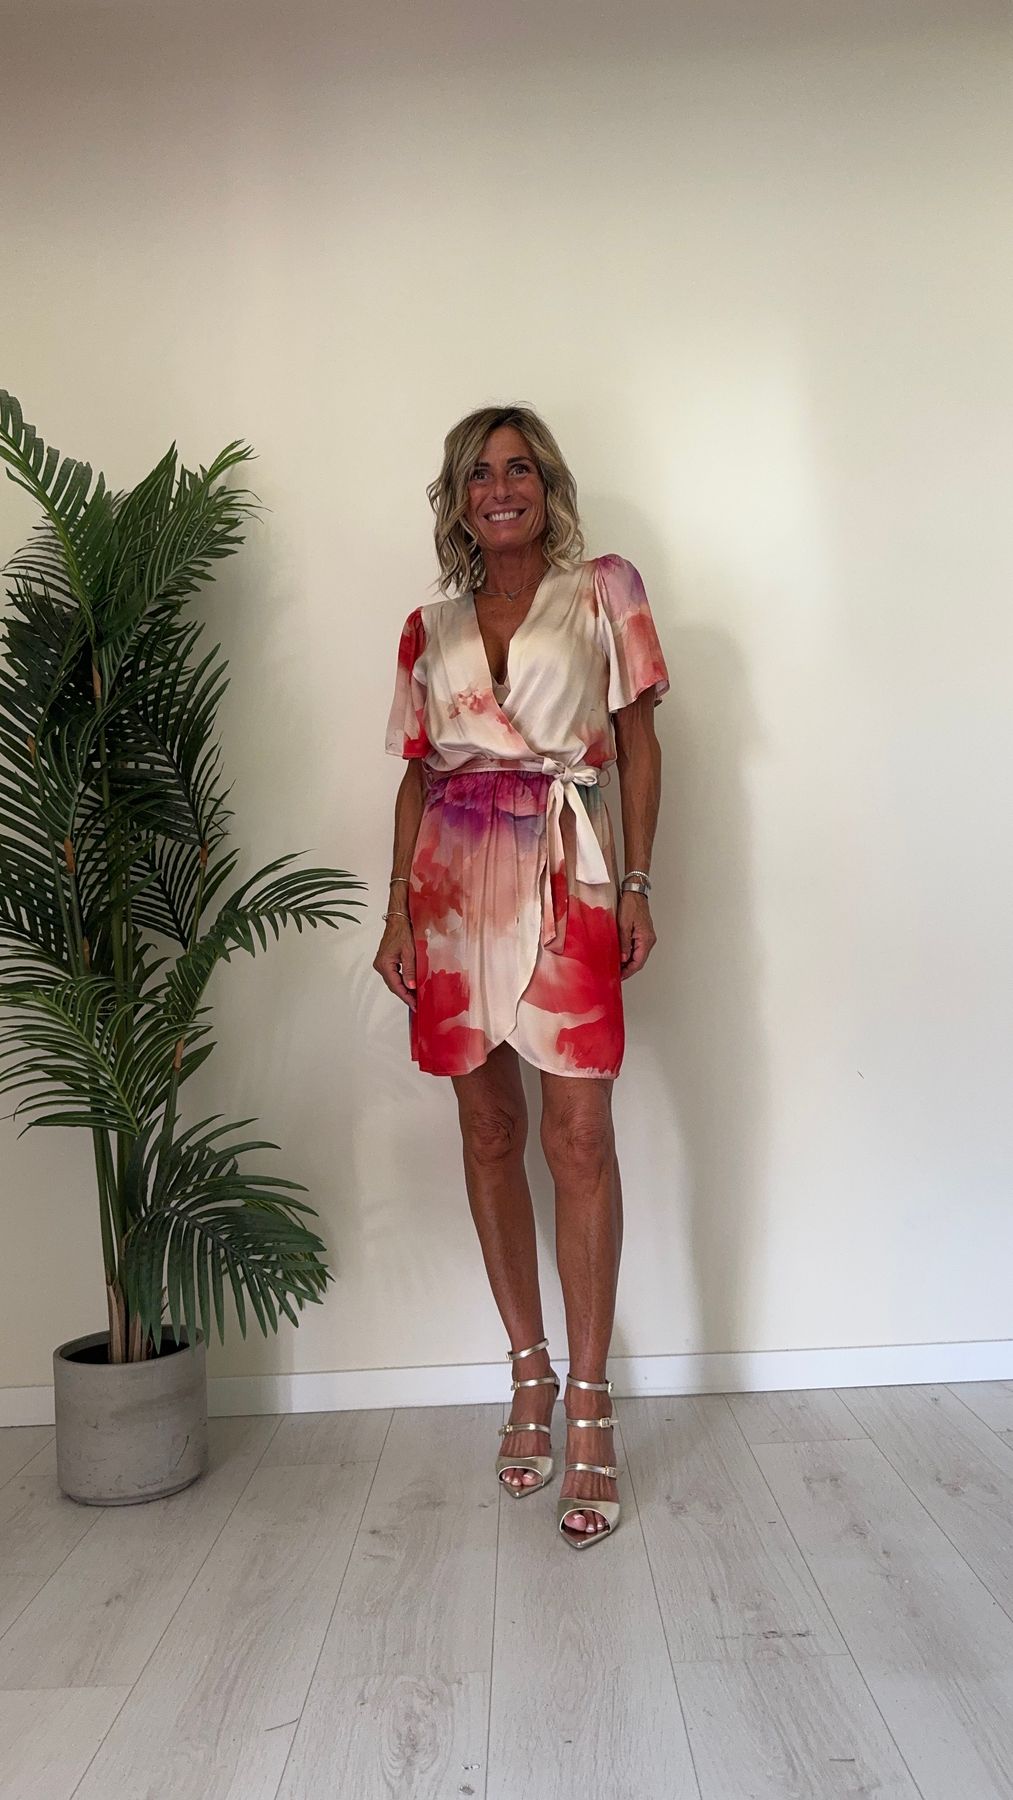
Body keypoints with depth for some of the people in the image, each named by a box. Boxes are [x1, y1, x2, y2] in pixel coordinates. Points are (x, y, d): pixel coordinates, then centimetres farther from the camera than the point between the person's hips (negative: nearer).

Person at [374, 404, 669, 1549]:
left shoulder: (604, 590, 10)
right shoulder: (430, 628, 16)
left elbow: (638, 741, 6)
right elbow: (417, 775, 14)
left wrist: (637, 883, -4)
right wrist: (397, 913, 6)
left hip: (564, 871, -3)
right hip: (453, 877, 3)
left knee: (578, 1132, -9)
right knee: (488, 1129, 6)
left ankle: (588, 1405, 1)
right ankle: (528, 1370, 20)